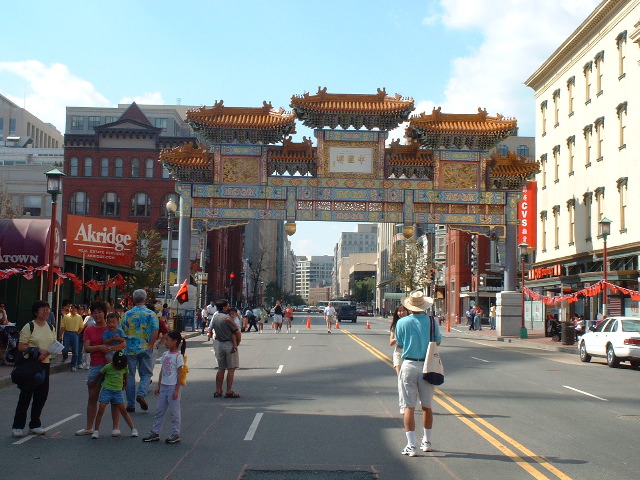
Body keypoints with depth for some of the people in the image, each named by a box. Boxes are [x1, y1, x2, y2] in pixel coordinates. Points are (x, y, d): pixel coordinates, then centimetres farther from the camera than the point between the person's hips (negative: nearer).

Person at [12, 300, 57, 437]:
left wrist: (46, 353, -10)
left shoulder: (50, 327, 11)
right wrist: (38, 350, -21)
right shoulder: (29, 326, -6)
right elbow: (21, 347, -11)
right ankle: (17, 426, 6)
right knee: (26, 395, -2)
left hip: (44, 364, 6)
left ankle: (35, 425, 20)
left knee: (41, 395, 8)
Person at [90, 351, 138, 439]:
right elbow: (99, 375, 4)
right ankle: (96, 430, 3)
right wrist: (93, 385, 14)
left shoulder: (125, 368, -2)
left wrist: (124, 385, 26)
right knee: (101, 410, -7)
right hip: (106, 390, -2)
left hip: (118, 392, 2)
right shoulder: (108, 367, -10)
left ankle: (133, 429, 3)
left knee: (123, 411, 0)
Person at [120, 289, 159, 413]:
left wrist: (123, 346, 17)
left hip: (130, 348, 1)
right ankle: (141, 394, -13)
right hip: (145, 349, -1)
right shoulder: (151, 314, -2)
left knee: (130, 375, 9)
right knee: (146, 373, 12)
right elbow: (155, 331, -11)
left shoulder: (127, 314, 1)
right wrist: (151, 346, -5)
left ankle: (130, 404, 11)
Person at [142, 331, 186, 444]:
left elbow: (180, 374, -14)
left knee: (174, 411, 1)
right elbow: (162, 371, 15)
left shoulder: (178, 356, -13)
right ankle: (155, 432, 19)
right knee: (159, 410, 12)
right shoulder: (165, 354, 9)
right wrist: (158, 386, 14)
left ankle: (175, 434, 10)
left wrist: (177, 390, -16)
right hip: (164, 386, 8)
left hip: (173, 387, -8)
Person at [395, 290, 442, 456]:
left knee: (409, 407, 1)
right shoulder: (432, 322, -4)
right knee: (427, 406, 15)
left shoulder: (402, 322, -6)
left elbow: (399, 343, 7)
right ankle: (426, 442, 28)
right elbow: (438, 341, 9)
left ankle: (411, 445, -2)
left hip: (408, 365, -2)